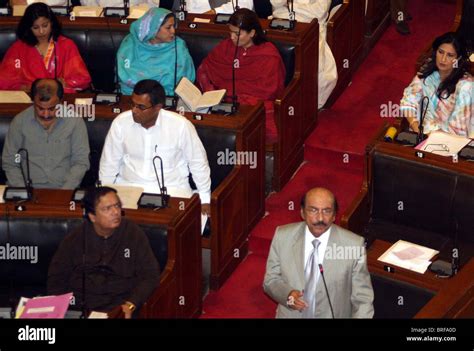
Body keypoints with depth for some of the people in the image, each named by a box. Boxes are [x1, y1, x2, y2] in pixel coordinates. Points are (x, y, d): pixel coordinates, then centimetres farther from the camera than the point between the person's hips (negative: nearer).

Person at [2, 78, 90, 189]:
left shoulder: (75, 121, 0)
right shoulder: (19, 121, 2)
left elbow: (81, 162, 2)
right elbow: (9, 163, 6)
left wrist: (64, 192, -11)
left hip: (63, 191, -1)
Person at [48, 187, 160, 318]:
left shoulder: (134, 234, 3)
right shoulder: (74, 239, 7)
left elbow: (149, 275, 3)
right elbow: (56, 278, 13)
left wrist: (130, 305, -12)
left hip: (120, 309, 0)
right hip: (78, 309, 1)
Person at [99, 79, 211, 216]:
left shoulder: (181, 125, -12)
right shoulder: (120, 122, -6)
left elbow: (198, 163, -1)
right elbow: (109, 163, 5)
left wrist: (205, 199, 2)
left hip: (171, 188, -2)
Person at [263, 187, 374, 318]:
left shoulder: (354, 245, -11)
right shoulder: (283, 236, -5)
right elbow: (271, 280, 5)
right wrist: (287, 294, -14)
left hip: (334, 315, -1)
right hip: (290, 314, 1)